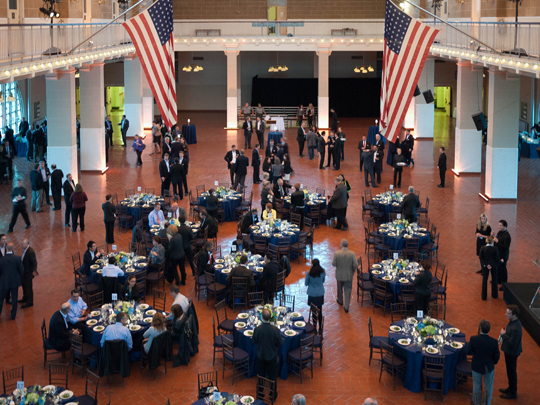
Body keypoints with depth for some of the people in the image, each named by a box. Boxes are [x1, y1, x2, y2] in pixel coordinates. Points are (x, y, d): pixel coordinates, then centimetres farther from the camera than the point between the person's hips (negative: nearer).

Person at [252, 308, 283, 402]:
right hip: (272, 356, -1)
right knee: (272, 376, 18)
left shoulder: (257, 329, -24)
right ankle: (273, 395, 31)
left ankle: (260, 394, 37)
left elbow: (254, 341, -7)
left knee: (261, 376, 21)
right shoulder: (275, 330, -26)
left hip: (260, 355, 1)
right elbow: (280, 342, -11)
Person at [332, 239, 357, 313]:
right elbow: (355, 265, -17)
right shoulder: (352, 254, -18)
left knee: (340, 288, 26)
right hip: (349, 275, 0)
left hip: (339, 275, 0)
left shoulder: (336, 253, -21)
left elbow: (333, 264, -15)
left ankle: (340, 301, 48)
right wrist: (353, 270, 3)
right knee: (347, 290, 12)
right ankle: (346, 307, 12)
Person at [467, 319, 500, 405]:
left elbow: (468, 352, -14)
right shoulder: (494, 342, -25)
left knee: (477, 386, 23)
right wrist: (494, 362, 9)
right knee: (488, 387, 23)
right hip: (489, 367, 0)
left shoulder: (473, 339, -27)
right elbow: (497, 356, -13)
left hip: (477, 367, 0)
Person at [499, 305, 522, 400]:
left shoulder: (516, 328, -35)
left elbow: (512, 344, -31)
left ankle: (513, 393, 25)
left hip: (512, 353, -9)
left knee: (511, 372, 8)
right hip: (508, 351, 9)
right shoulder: (512, 321, -3)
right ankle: (511, 388, 43)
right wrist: (503, 335, 2)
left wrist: (504, 335, -25)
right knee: (510, 371, 25)